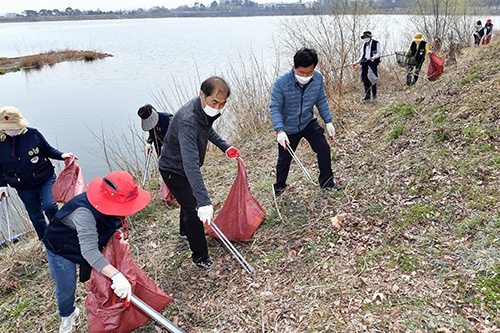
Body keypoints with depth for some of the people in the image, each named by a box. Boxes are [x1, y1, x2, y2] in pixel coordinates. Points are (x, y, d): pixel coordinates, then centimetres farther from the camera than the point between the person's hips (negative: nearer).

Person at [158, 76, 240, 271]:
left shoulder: (206, 111, -12)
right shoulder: (188, 121, -41)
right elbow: (191, 164, -49)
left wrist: (225, 147, 6)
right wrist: (204, 202, -54)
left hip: (187, 166, 9)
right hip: (174, 169, -9)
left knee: (191, 201, 29)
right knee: (193, 209, -4)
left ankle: (185, 230, 57)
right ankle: (200, 257, 14)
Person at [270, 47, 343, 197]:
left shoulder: (318, 78, -15)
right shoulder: (281, 82, -27)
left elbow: (321, 100, 1)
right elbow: (275, 107, -23)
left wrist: (328, 121, 0)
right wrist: (280, 131, -33)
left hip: (309, 123, 3)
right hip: (288, 128, -3)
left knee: (324, 149, 1)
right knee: (284, 159, 9)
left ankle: (326, 181, 23)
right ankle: (279, 186, 35)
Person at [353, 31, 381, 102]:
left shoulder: (376, 43, 3)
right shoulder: (364, 45, 19)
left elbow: (379, 53, -2)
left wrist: (373, 57, -21)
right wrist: (357, 62, 13)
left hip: (372, 63, -5)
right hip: (365, 63, 5)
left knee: (372, 79, -9)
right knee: (365, 79, 1)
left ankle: (374, 96, -1)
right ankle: (367, 96, 6)